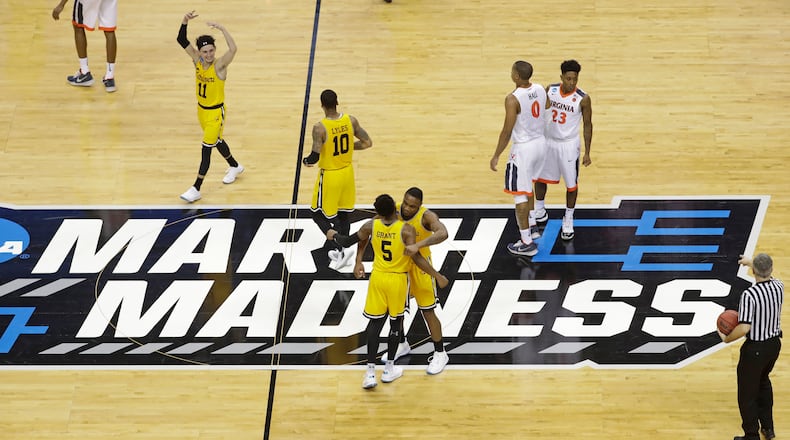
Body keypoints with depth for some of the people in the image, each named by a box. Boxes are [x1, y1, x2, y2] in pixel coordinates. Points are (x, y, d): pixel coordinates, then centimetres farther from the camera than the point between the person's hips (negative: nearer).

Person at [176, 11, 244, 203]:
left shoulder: (219, 65, -24)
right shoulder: (197, 60, -9)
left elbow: (233, 49, -44)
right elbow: (182, 40, -12)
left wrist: (222, 29, -53)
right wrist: (185, 21, -28)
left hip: (216, 113, -7)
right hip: (202, 109, 7)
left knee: (206, 149, -5)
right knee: (216, 141, 25)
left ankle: (196, 189, -1)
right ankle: (235, 167, 50)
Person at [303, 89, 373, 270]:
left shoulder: (320, 128, -25)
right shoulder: (350, 120, -9)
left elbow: (314, 158, -25)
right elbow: (367, 143, -1)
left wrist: (305, 161, -1)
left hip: (330, 176, -6)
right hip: (347, 172, 6)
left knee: (319, 215, 9)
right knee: (343, 214, 21)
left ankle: (340, 249, -3)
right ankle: (340, 252, 31)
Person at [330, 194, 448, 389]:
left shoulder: (371, 225, -10)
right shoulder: (407, 230, -20)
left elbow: (348, 242, 4)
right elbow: (416, 258, -23)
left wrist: (335, 236, 24)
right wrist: (437, 276, -16)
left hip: (378, 278, 2)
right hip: (398, 280, -2)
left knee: (375, 322, 9)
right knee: (396, 323, 14)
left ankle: (370, 372, 3)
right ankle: (389, 369, 23)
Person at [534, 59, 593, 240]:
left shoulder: (583, 99, -19)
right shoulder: (550, 90, -8)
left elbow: (588, 125, -9)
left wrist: (587, 153, -10)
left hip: (568, 145, -4)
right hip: (547, 141, 4)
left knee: (571, 183, 5)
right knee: (539, 177, 16)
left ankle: (568, 220, 22)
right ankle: (539, 212, 37)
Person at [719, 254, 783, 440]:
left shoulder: (749, 295, -29)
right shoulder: (778, 287, -8)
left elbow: (744, 328, -31)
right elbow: (768, 276, 18)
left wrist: (727, 339, -13)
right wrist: (751, 262, 30)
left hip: (755, 348, -7)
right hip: (775, 343, 7)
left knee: (747, 394, 10)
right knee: (763, 382, 32)